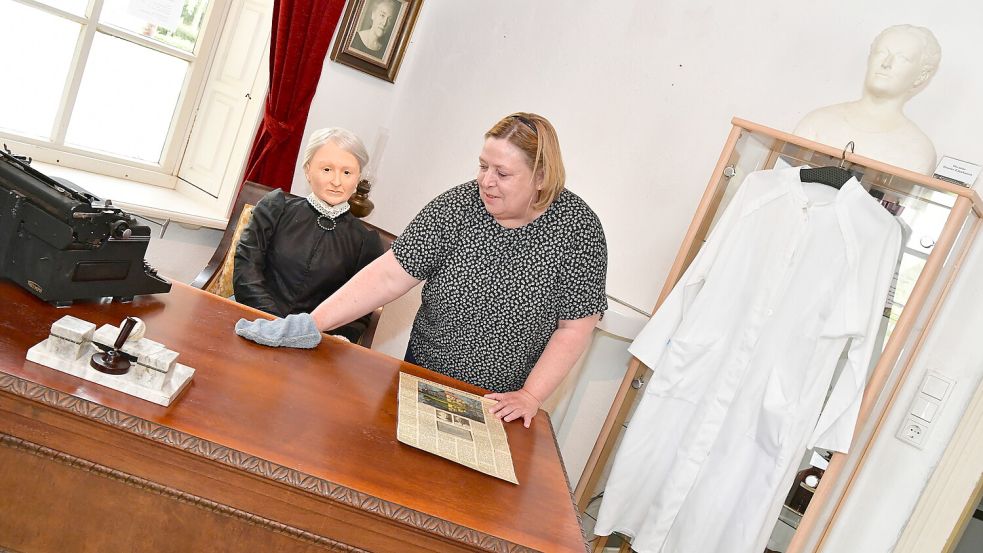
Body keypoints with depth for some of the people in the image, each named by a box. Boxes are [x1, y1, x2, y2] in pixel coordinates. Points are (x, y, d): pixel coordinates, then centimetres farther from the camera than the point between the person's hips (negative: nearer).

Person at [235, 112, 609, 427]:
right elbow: (390, 274, -18)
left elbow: (575, 326, -14)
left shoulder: (577, 228, -17)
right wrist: (313, 323, -24)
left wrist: (531, 396, -18)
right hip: (422, 378, 2)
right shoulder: (458, 207, -14)